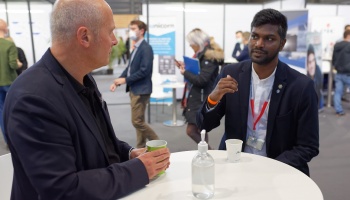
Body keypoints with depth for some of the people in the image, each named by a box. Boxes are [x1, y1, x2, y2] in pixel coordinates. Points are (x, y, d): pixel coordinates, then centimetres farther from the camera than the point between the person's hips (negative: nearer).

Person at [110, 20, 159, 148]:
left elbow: (145, 70, -21)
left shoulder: (146, 48, -14)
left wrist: (126, 80, -16)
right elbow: (130, 67, 15)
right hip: (134, 90, 9)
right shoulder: (136, 48, 14)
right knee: (138, 121, 13)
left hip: (140, 90, -9)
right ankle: (141, 149, 22)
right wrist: (118, 81, 2)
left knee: (137, 121, -6)